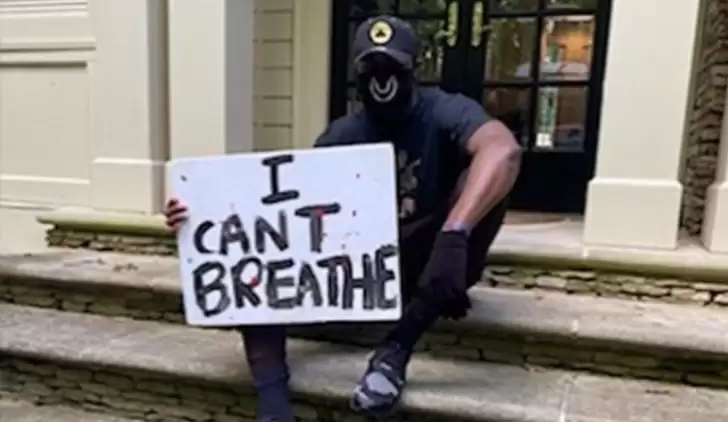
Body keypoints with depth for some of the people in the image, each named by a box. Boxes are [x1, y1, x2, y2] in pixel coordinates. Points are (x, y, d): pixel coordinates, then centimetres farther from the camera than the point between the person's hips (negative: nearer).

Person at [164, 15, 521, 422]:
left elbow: (503, 149, -32)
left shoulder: (446, 112, -9)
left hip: (428, 263, -2)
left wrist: (453, 236, -49)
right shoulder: (342, 135, 3)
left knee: (482, 182, -31)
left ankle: (396, 350, -32)